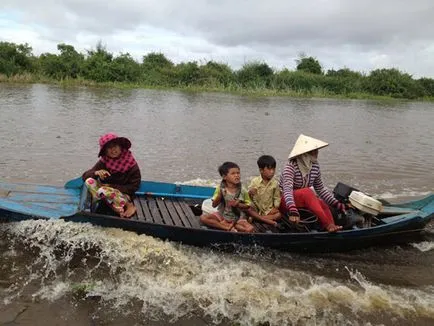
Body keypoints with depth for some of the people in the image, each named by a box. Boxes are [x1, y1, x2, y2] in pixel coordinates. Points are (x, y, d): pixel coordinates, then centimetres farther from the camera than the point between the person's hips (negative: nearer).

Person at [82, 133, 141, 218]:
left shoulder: (130, 163, -12)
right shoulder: (104, 161, -3)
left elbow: (134, 187, -10)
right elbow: (85, 176, -4)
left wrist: (112, 186, -16)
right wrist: (96, 173, -26)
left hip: (123, 195, -5)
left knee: (103, 190, -33)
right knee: (89, 181, -21)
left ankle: (130, 206, -14)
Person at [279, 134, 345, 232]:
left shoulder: (315, 166, -2)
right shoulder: (291, 166, -21)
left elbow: (321, 189, 9)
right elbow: (287, 189, -34)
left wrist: (337, 204, 1)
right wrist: (293, 211, -48)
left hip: (304, 201, 6)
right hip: (284, 202, -6)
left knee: (323, 205, -21)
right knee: (307, 192, -33)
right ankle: (328, 225, -36)